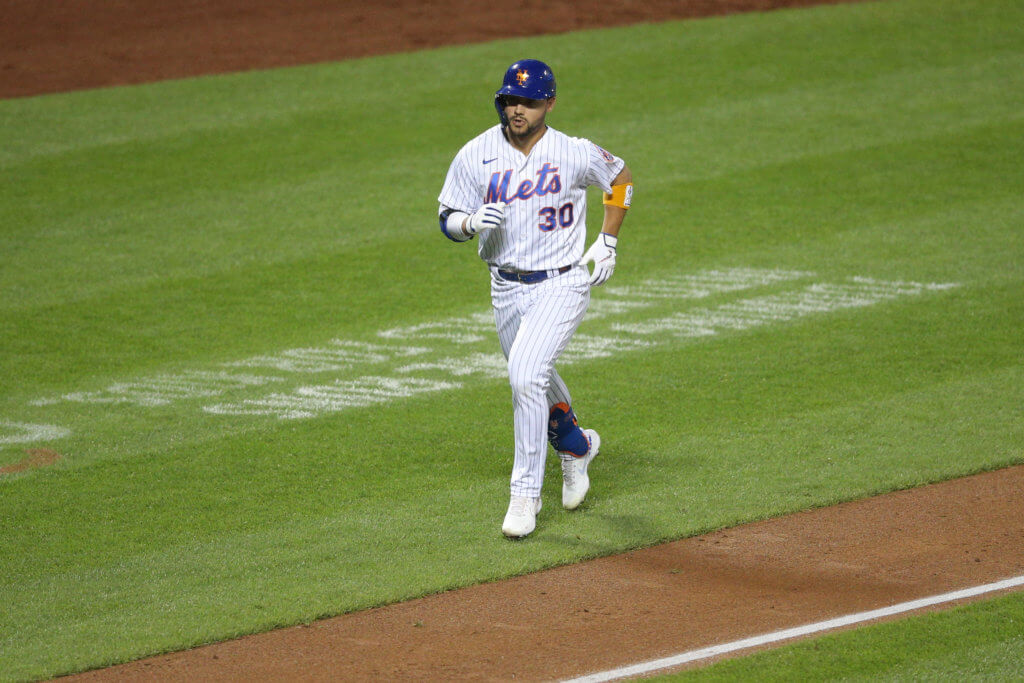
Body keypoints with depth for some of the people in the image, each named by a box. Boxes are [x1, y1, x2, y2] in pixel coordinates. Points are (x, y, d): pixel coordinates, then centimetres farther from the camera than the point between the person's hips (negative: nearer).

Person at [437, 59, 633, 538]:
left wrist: (607, 242, 1)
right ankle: (576, 445, 53)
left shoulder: (574, 154, -12)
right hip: (506, 288, 5)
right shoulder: (475, 156, -7)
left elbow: (620, 179, 6)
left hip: (561, 285, -5)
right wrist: (472, 222, -23)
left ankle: (525, 494, -15)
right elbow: (447, 219, 0)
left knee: (526, 374, -23)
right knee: (532, 379, 21)